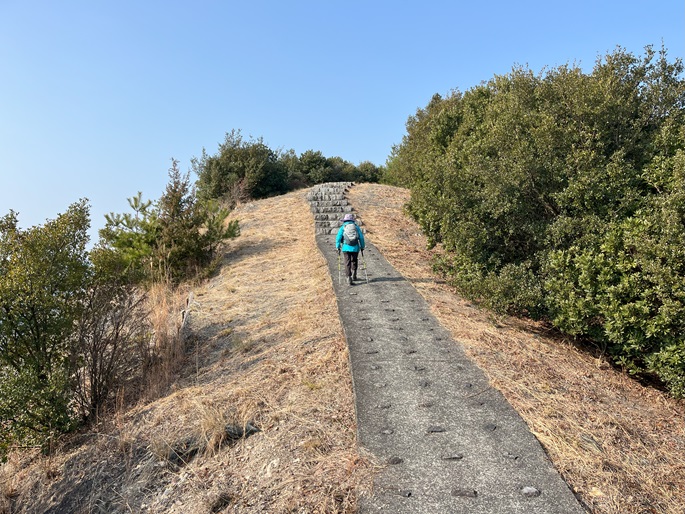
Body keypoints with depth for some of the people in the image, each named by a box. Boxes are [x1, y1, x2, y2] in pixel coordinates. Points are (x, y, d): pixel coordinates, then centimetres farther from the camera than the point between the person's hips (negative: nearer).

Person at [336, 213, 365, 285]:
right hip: (355, 248, 2)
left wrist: (338, 247, 5)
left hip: (346, 248, -1)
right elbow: (361, 237, 4)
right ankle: (354, 276, 27)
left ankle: (349, 278, -6)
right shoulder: (356, 227, 7)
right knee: (354, 261, 21)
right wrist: (362, 247, 12)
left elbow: (338, 238, -3)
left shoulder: (342, 227, 3)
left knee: (347, 263, 2)